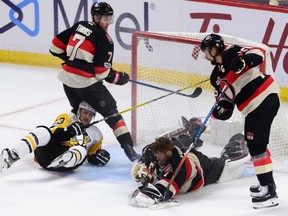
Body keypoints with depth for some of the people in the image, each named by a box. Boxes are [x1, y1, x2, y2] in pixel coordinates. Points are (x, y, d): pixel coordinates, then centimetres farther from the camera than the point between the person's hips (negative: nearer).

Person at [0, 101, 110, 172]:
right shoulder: (67, 118, 20)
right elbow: (52, 135, 3)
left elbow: (92, 158, 28)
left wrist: (99, 156, 5)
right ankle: (12, 155, -53)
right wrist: (68, 131, -14)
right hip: (45, 153, 0)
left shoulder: (95, 134, 30)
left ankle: (62, 162, -72)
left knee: (81, 151, -35)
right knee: (43, 132, -33)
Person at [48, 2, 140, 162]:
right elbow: (102, 72, -11)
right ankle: (128, 147, -8)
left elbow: (57, 45, 14)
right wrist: (119, 78, 6)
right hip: (86, 82, -7)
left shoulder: (79, 26, 10)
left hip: (67, 77, 7)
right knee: (110, 111, -1)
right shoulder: (104, 40, -9)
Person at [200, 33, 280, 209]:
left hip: (266, 97, -10)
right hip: (252, 108, 10)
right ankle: (266, 183, 34)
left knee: (256, 144, -13)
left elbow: (257, 54, -20)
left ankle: (269, 191, -14)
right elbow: (226, 99, 17)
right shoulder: (216, 76, 18)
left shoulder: (231, 53, -8)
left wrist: (243, 60, -38)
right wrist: (222, 109, -4)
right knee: (253, 143, 21)